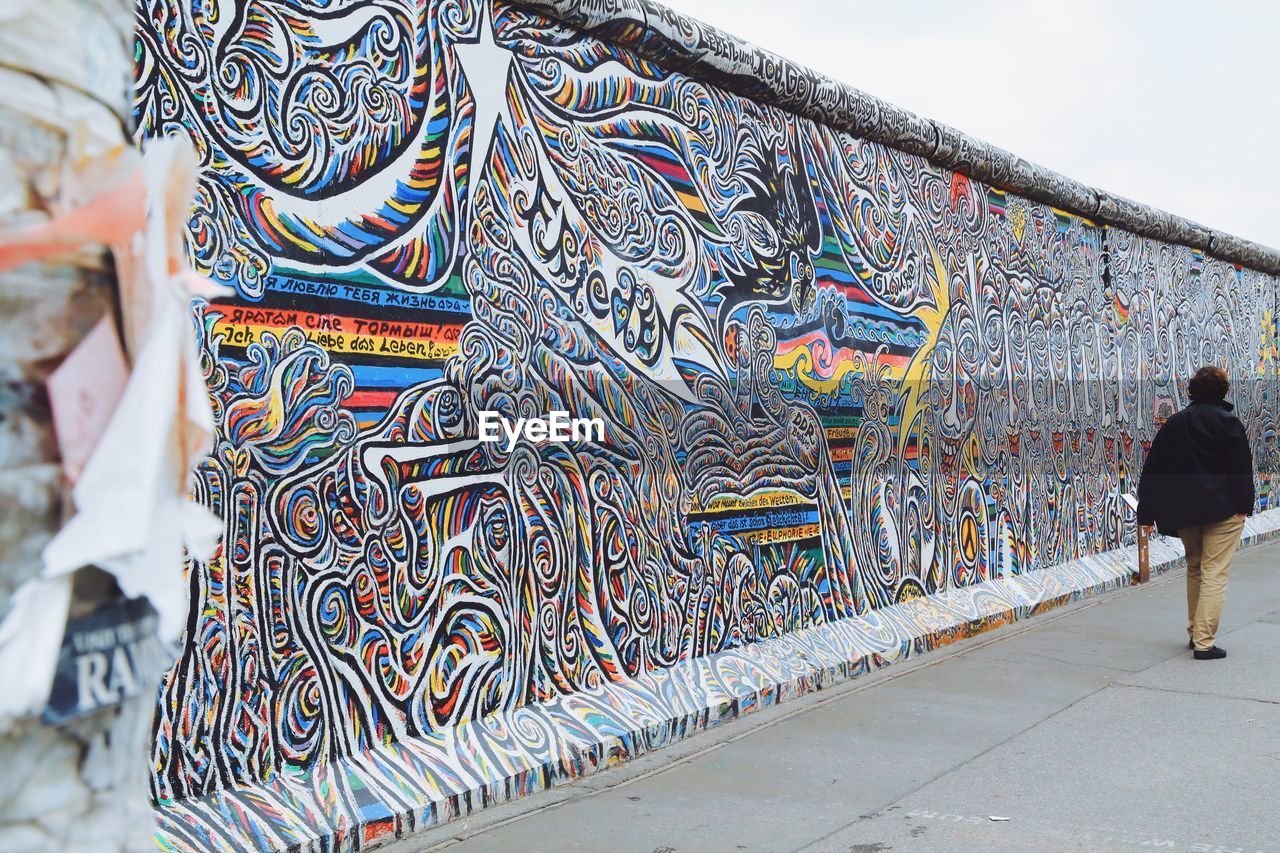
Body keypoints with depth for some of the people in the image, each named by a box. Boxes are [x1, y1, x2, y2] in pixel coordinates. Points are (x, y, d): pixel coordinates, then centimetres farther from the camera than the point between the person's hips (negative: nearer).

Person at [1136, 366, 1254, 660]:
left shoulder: (1174, 423, 5)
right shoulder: (1229, 423, -7)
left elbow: (1152, 470, 4)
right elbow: (1241, 467, -11)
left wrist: (1147, 513, 7)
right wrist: (1243, 506, -3)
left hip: (1185, 512, 4)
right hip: (1223, 511, -4)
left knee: (1194, 569, 21)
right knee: (1214, 574, -3)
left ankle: (1195, 632, 27)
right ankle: (1204, 643, -6)